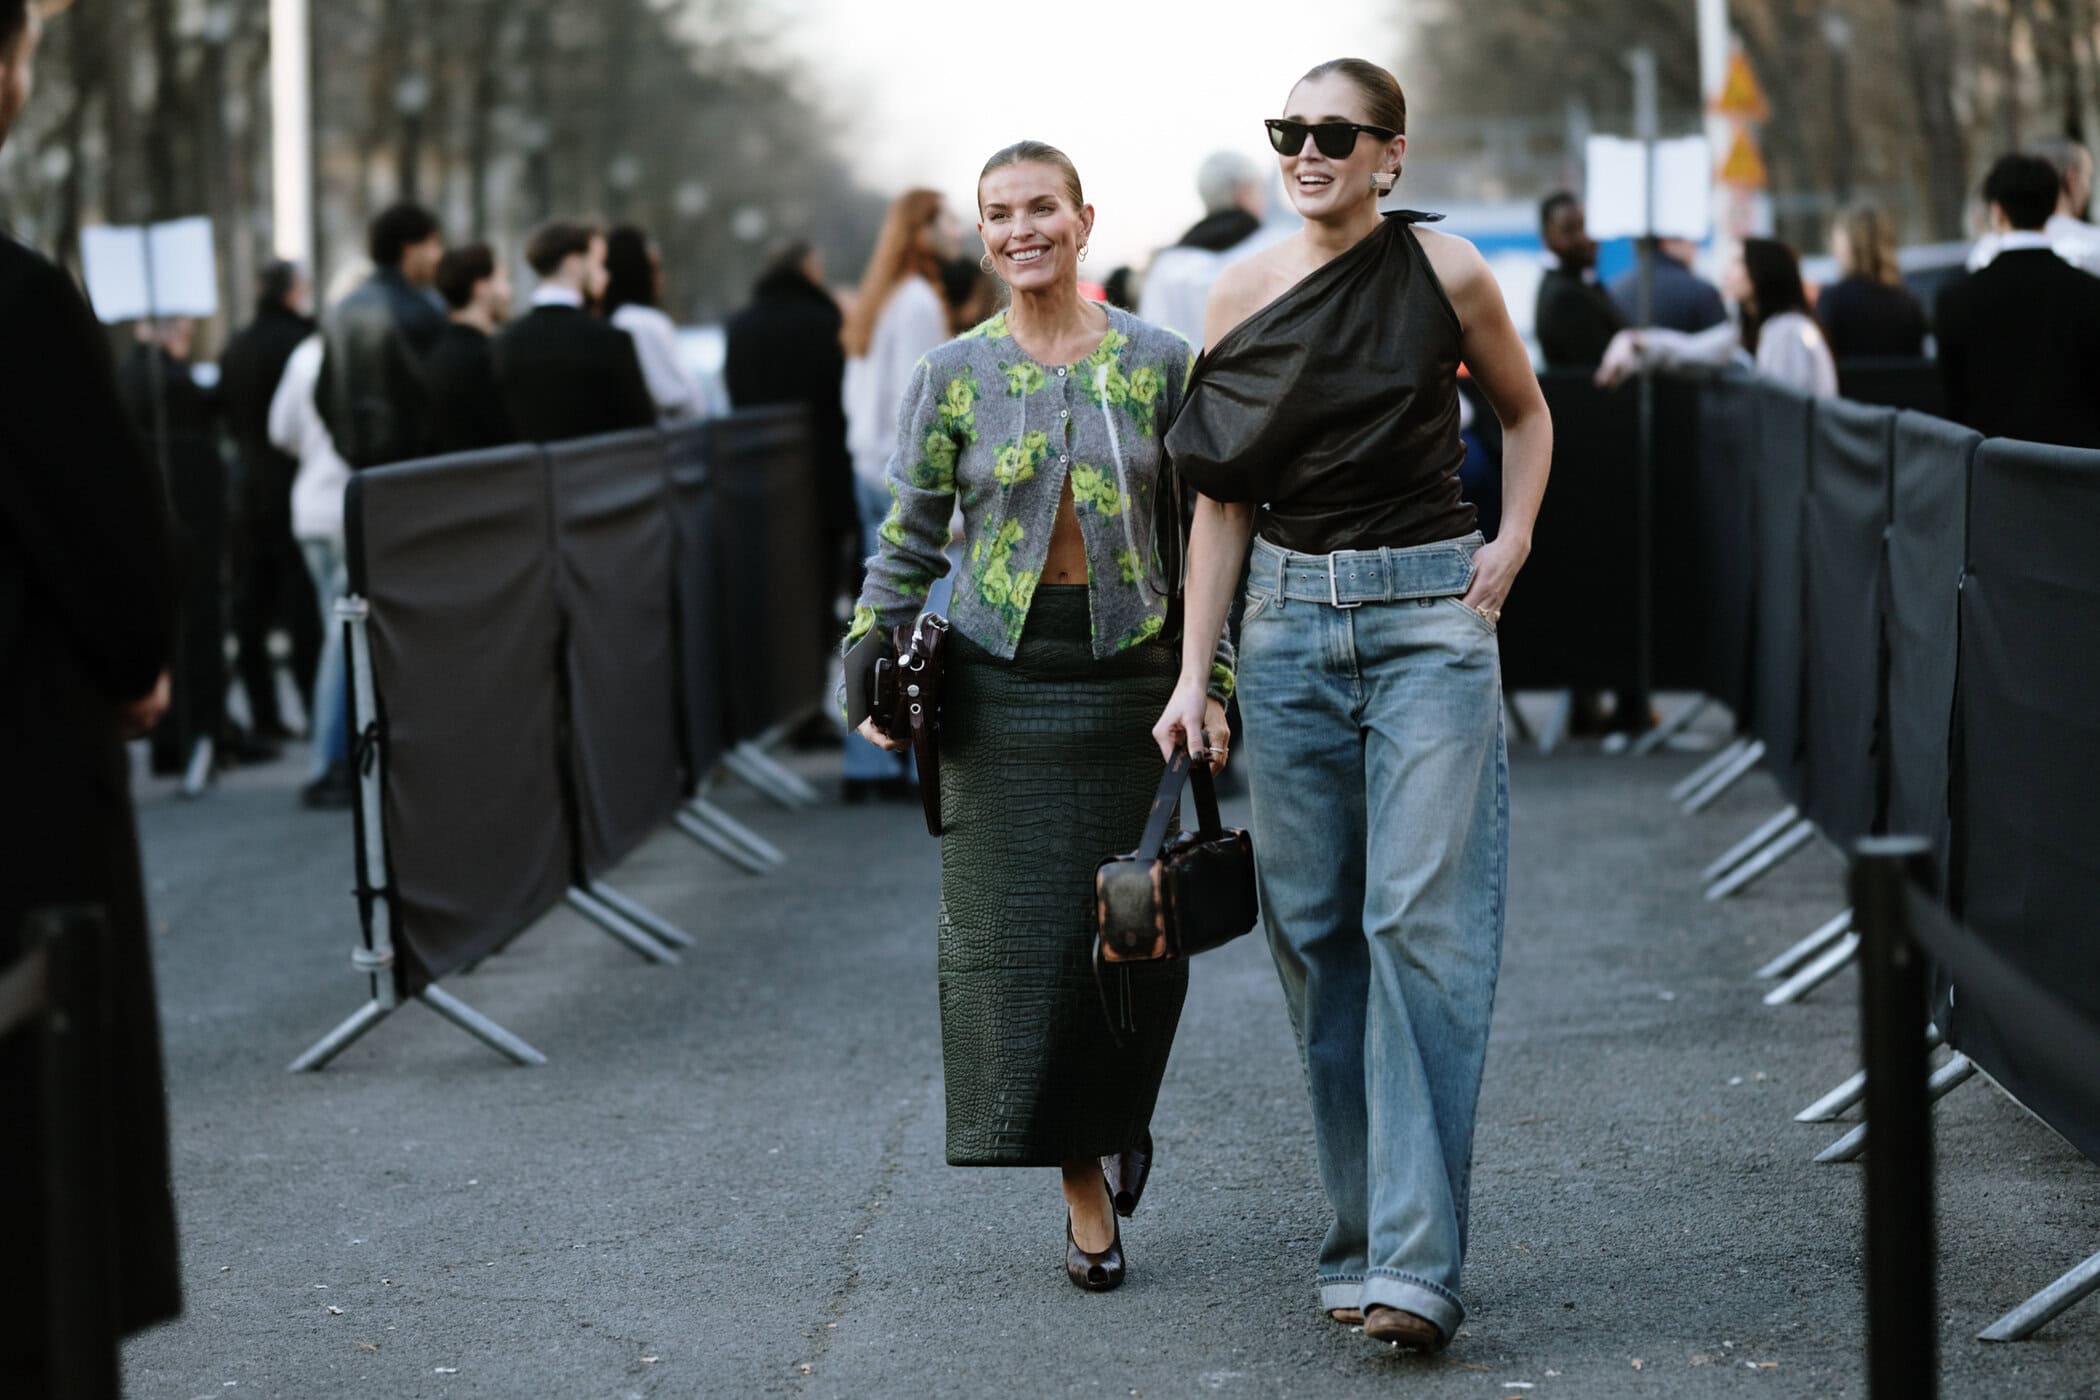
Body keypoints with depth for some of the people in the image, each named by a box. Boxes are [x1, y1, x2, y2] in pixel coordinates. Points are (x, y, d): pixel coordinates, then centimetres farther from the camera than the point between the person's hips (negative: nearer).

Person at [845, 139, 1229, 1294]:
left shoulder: (1160, 365, 2)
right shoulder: (952, 375, 3)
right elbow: (910, 538, 7)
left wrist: (1213, 676, 1)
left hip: (1132, 672, 0)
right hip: (999, 680, 0)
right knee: (1021, 931, -2)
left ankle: (1117, 1118, 30)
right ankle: (1085, 1192, 8)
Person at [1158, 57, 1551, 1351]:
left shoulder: (1447, 272, -2)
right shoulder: (1246, 294, 4)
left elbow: (1525, 412, 16)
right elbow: (1222, 497, 8)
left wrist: (1513, 540, 0)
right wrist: (1195, 674, 4)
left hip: (1431, 615, -3)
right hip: (1290, 619, 3)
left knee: (1420, 924, -12)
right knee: (1315, 931, 4)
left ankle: (1416, 1263, -15)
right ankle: (1363, 1236, 14)